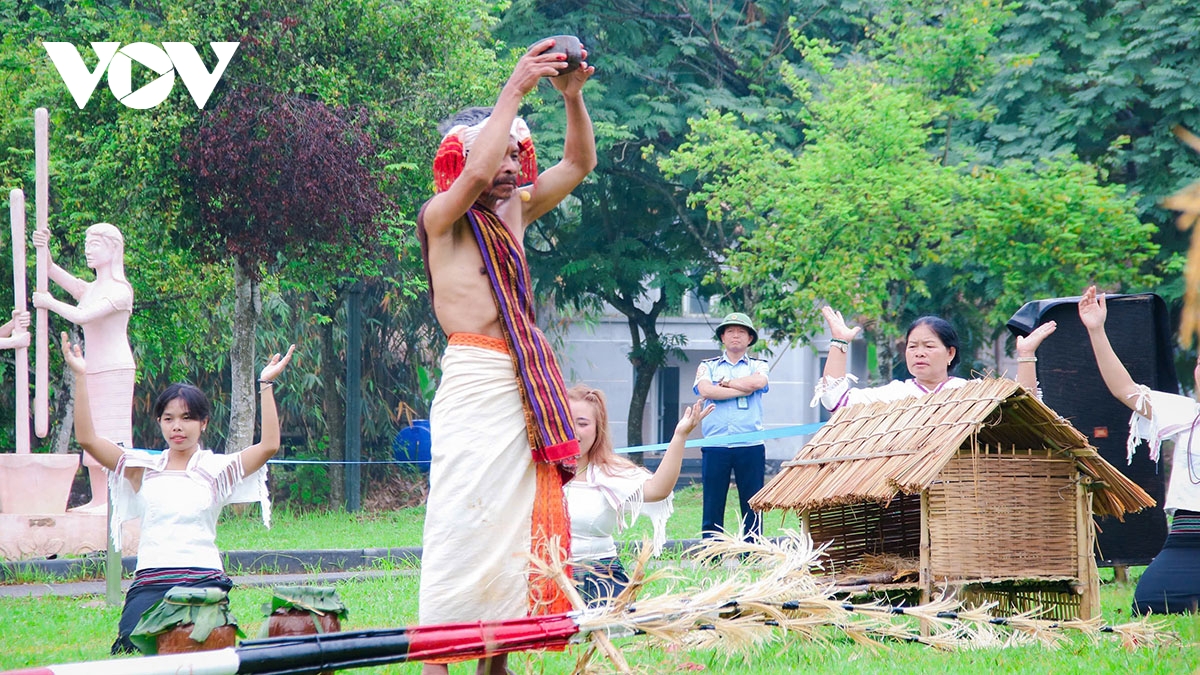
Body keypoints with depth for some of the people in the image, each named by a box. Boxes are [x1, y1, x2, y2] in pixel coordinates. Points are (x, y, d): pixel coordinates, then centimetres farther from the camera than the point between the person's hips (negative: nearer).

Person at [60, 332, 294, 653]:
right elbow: (87, 438, 5)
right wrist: (80, 377, 0)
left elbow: (269, 445, -4)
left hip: (203, 579, -1)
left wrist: (266, 385, -8)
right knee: (132, 645, -20)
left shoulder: (216, 469, 9)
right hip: (150, 581, 2)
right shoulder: (143, 467, 13)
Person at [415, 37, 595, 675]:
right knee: (465, 522, -12)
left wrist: (572, 96, 1)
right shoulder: (441, 216, -4)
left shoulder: (514, 210, 16)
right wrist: (514, 88, -21)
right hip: (474, 382, -7)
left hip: (528, 389, 7)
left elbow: (579, 164, 18)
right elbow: (476, 174, -24)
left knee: (520, 524, 4)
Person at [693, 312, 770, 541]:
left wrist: (724, 383, -1)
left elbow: (757, 382, -10)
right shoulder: (708, 366, 14)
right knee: (712, 507, -1)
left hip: (750, 446, 0)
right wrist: (743, 389, -5)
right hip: (715, 447, 0)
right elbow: (705, 390, -7)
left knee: (752, 507, 0)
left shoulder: (758, 366, 14)